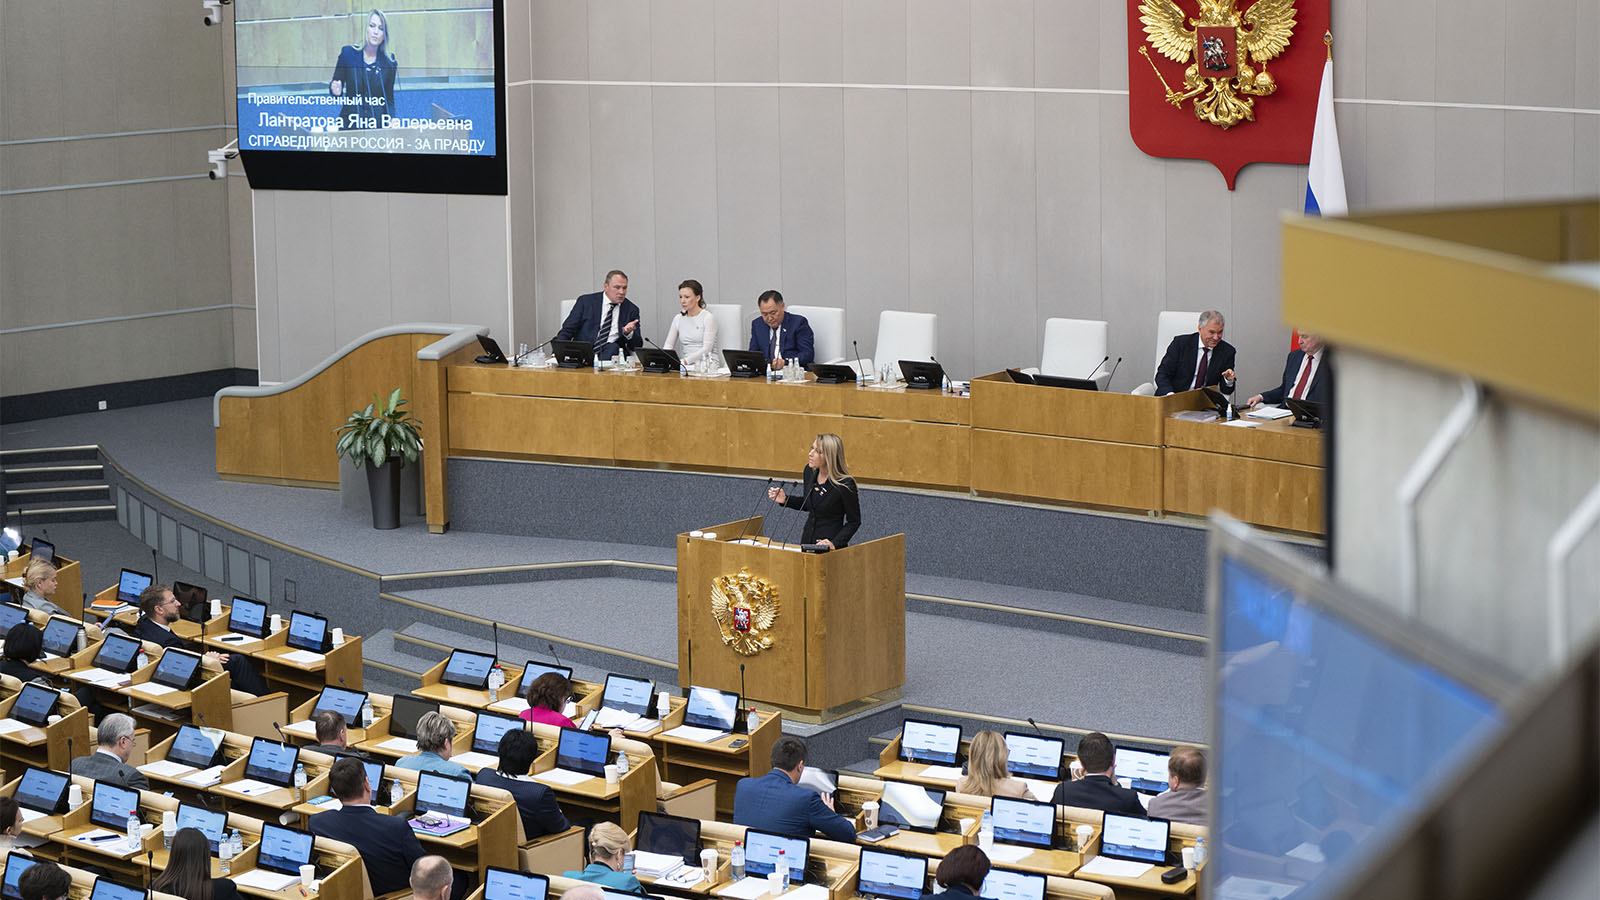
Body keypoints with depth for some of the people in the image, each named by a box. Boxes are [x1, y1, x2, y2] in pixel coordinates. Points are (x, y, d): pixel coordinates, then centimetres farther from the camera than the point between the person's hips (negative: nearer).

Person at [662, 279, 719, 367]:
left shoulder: (708, 318, -4)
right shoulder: (678, 319, 14)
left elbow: (706, 349, -14)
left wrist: (686, 361, -27)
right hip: (686, 365, 6)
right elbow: (668, 345, 10)